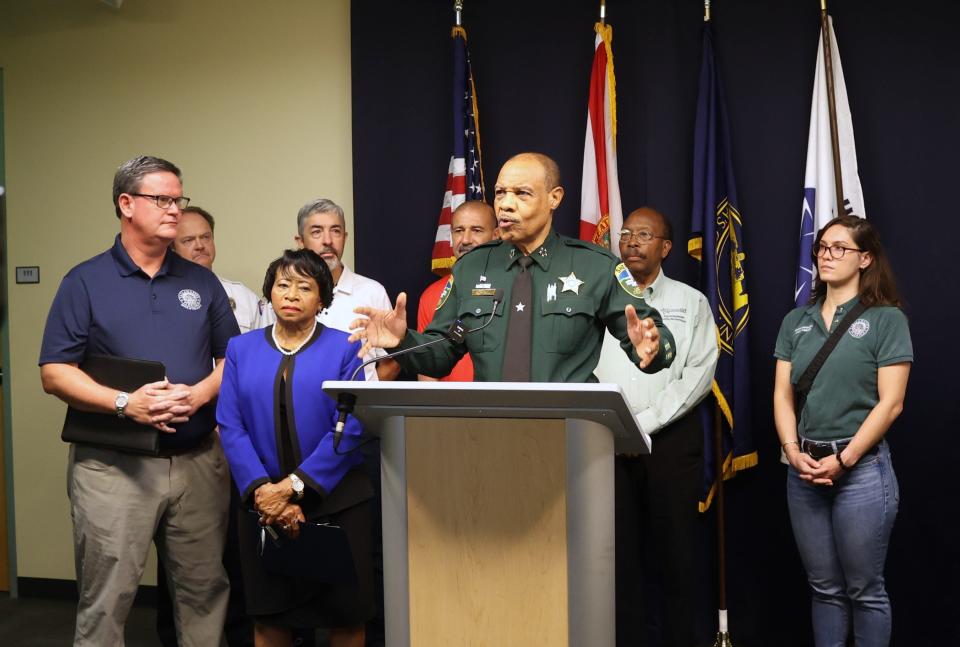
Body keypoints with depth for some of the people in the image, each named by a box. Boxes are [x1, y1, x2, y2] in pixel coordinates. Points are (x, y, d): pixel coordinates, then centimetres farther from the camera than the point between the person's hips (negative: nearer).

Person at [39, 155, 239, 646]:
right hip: (112, 464, -3)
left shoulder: (202, 282, 10)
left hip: (198, 459, 3)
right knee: (105, 600, 1)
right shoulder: (85, 282, 1)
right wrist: (125, 404, -19)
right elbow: (54, 372, -5)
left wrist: (199, 394, -11)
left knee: (204, 591, 11)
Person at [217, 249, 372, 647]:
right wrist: (263, 491, -16)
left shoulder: (346, 349, -2)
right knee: (269, 614, 12)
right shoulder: (241, 349, 7)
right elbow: (230, 426, -3)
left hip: (335, 502, -2)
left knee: (344, 613, 7)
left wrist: (293, 487, -17)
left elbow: (351, 428, -11)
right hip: (262, 504, 2)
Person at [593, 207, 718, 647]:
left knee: (674, 547, 1)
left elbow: (699, 373, -3)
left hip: (671, 436, -1)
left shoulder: (690, 302, 7)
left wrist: (645, 422, -11)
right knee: (620, 547, 3)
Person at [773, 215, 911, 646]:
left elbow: (890, 403, -9)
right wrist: (793, 451, -8)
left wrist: (842, 460, -14)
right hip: (804, 471, 5)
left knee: (864, 590, 4)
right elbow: (782, 394, 8)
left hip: (861, 469, -4)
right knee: (824, 588, 13)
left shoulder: (886, 319, -3)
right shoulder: (796, 321, 12)